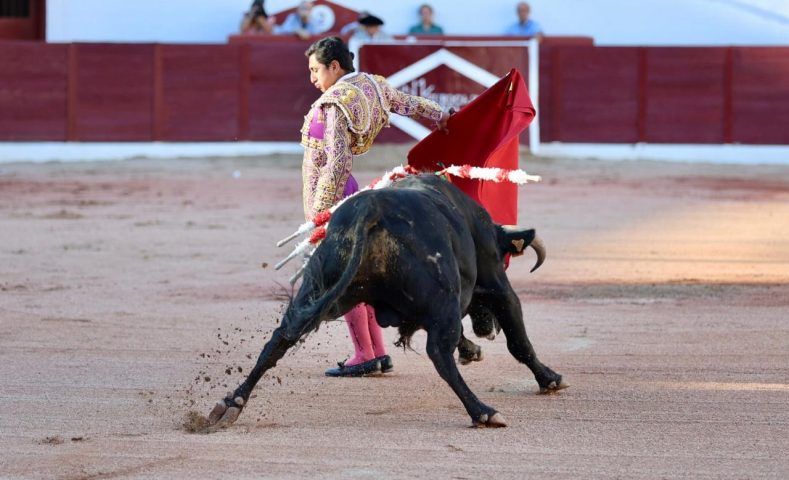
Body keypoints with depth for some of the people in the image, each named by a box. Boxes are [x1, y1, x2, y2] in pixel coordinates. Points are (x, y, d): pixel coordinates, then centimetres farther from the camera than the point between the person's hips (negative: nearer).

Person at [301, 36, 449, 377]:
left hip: (327, 194, -9)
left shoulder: (336, 103, -18)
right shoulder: (371, 84, 8)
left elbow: (338, 160, -23)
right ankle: (378, 352, 15)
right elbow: (406, 102, 25)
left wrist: (320, 211, -23)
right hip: (346, 192, 9)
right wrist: (440, 117, 42)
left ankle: (364, 356, -2)